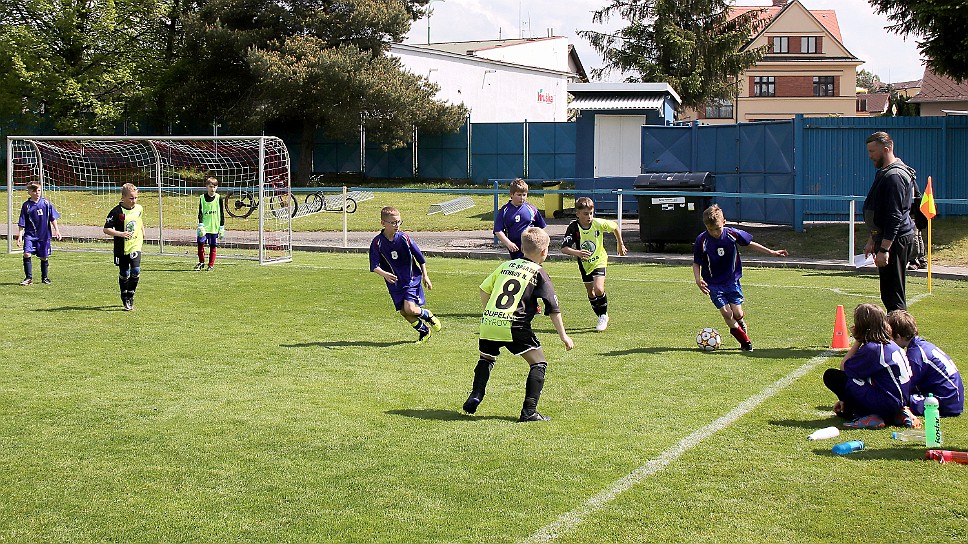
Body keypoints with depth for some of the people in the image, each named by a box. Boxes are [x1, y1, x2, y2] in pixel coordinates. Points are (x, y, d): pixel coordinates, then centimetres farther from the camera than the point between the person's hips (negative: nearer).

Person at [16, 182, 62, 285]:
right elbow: (22, 223, 0)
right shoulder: (26, 205, -3)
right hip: (30, 234, -1)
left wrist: (56, 230, 0)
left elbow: (53, 218, 5)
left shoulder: (46, 203, -1)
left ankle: (45, 278, 26)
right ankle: (28, 278, -5)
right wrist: (20, 236, -5)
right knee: (27, 254, -15)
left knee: (44, 257, 8)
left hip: (44, 235, 1)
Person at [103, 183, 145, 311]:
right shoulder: (116, 211, -14)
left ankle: (130, 296, 4)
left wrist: (142, 233, 29)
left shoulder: (139, 209, 1)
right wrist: (121, 234, -25)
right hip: (121, 248, -2)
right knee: (124, 274, 7)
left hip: (135, 245, 2)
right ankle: (125, 300, 25)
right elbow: (106, 229, -14)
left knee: (136, 271, -15)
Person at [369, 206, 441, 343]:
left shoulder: (404, 238, -10)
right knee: (403, 312, 2)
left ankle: (429, 315, 14)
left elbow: (420, 258, 1)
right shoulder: (377, 242, -10)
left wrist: (425, 276, 2)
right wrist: (384, 274, -33)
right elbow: (374, 266, -14)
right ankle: (424, 331, 25)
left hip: (411, 279, -2)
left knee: (409, 308, -18)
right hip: (394, 283, 2)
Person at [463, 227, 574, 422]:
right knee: (539, 363, 7)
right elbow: (553, 308, 3)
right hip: (514, 326, -5)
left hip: (488, 322, 5)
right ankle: (529, 411, -2)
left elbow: (484, 290, 20)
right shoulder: (539, 273, 4)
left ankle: (475, 397, 16)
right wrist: (563, 335, 10)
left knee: (486, 358, 30)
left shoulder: (506, 265, 18)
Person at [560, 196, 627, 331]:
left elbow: (615, 227, 0)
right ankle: (602, 317, 34)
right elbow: (564, 248, -28)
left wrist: (621, 245, 11)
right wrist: (577, 253, -47)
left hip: (599, 261, -2)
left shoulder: (599, 224, -21)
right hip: (584, 264, 2)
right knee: (591, 293, 12)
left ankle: (603, 316, 2)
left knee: (598, 289, -21)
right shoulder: (573, 228, -21)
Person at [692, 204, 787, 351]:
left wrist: (772, 252, 6)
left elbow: (750, 243, 6)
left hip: (732, 281, 1)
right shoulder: (701, 241, -14)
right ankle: (745, 341, 8)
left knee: (737, 314, -6)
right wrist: (698, 280, -19)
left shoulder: (732, 234, -10)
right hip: (713, 284, -1)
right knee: (726, 313, -11)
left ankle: (740, 323, 32)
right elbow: (696, 263, -3)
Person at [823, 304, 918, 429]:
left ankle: (867, 417, -10)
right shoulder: (890, 344, 11)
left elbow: (844, 367, -7)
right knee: (841, 410, 25)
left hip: (885, 402, -9)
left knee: (831, 376, -6)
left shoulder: (872, 348, -17)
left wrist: (857, 341, -4)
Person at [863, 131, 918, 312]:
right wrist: (872, 240, 25)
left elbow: (895, 216, -23)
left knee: (892, 295, -9)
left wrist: (884, 249, -25)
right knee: (889, 293, 14)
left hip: (896, 241, -11)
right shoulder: (884, 173, 16)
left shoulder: (894, 176, -17)